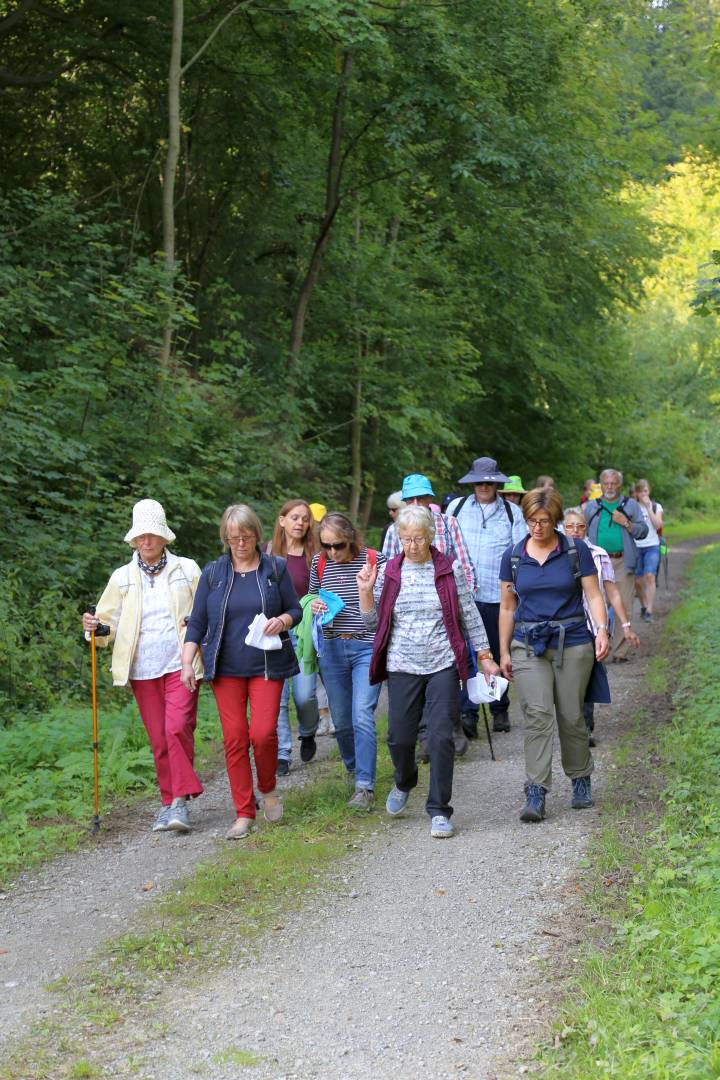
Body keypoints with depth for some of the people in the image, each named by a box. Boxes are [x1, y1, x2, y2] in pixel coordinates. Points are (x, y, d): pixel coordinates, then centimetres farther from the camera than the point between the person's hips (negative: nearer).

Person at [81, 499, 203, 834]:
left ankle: (179, 802, -9)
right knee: (158, 739, 4)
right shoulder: (122, 577, 10)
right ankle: (170, 803, 16)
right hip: (142, 669, 2)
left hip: (180, 665, -2)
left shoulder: (187, 569, 6)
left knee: (177, 728, -17)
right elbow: (109, 621, 9)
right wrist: (95, 627, -13)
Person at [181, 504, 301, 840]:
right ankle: (244, 814, 7)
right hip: (226, 668, 1)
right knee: (234, 738, -1)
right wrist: (187, 662, -3)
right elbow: (197, 622, 7)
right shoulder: (213, 573, 5)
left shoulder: (276, 568, 3)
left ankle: (268, 790, 17)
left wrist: (282, 621, -13)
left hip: (266, 665, -1)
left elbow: (295, 609, 9)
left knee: (263, 732, -13)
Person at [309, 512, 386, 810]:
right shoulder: (319, 563, 4)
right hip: (331, 649, 4)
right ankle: (353, 767, 36)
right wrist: (314, 607, -2)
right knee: (341, 719, 12)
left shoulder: (374, 560, -6)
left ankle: (365, 786, -11)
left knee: (362, 716, -15)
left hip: (367, 647, -4)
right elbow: (311, 597, 19)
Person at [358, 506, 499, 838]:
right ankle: (404, 783, 38)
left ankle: (439, 811, 3)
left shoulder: (450, 570, 0)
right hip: (402, 667, 2)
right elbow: (373, 622, 6)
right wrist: (365, 591, -9)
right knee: (400, 737, 5)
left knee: (441, 737, -7)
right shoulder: (388, 572, 4)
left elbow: (469, 615, 5)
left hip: (443, 665, -2)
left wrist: (485, 656, 4)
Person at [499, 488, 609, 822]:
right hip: (528, 645, 1)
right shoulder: (512, 556, 5)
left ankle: (581, 780, 26)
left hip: (572, 643, -1)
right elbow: (507, 607, 12)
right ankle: (536, 794, -15)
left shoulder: (576, 551, 0)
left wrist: (602, 630, -17)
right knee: (537, 714, -13)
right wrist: (504, 652, 10)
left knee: (571, 717, 4)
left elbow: (593, 595, 0)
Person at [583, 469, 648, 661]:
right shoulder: (591, 506, 14)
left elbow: (643, 531, 7)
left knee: (624, 608, -2)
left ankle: (619, 651, 4)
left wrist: (626, 523, -9)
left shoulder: (631, 505, 12)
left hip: (623, 562, 0)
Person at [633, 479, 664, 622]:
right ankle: (643, 606, 29)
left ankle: (649, 611, -21)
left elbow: (657, 525, -10)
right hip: (636, 547, 1)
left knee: (650, 576, -20)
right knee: (638, 581, 3)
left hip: (652, 546, -1)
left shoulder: (656, 506, 5)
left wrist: (648, 507, -12)